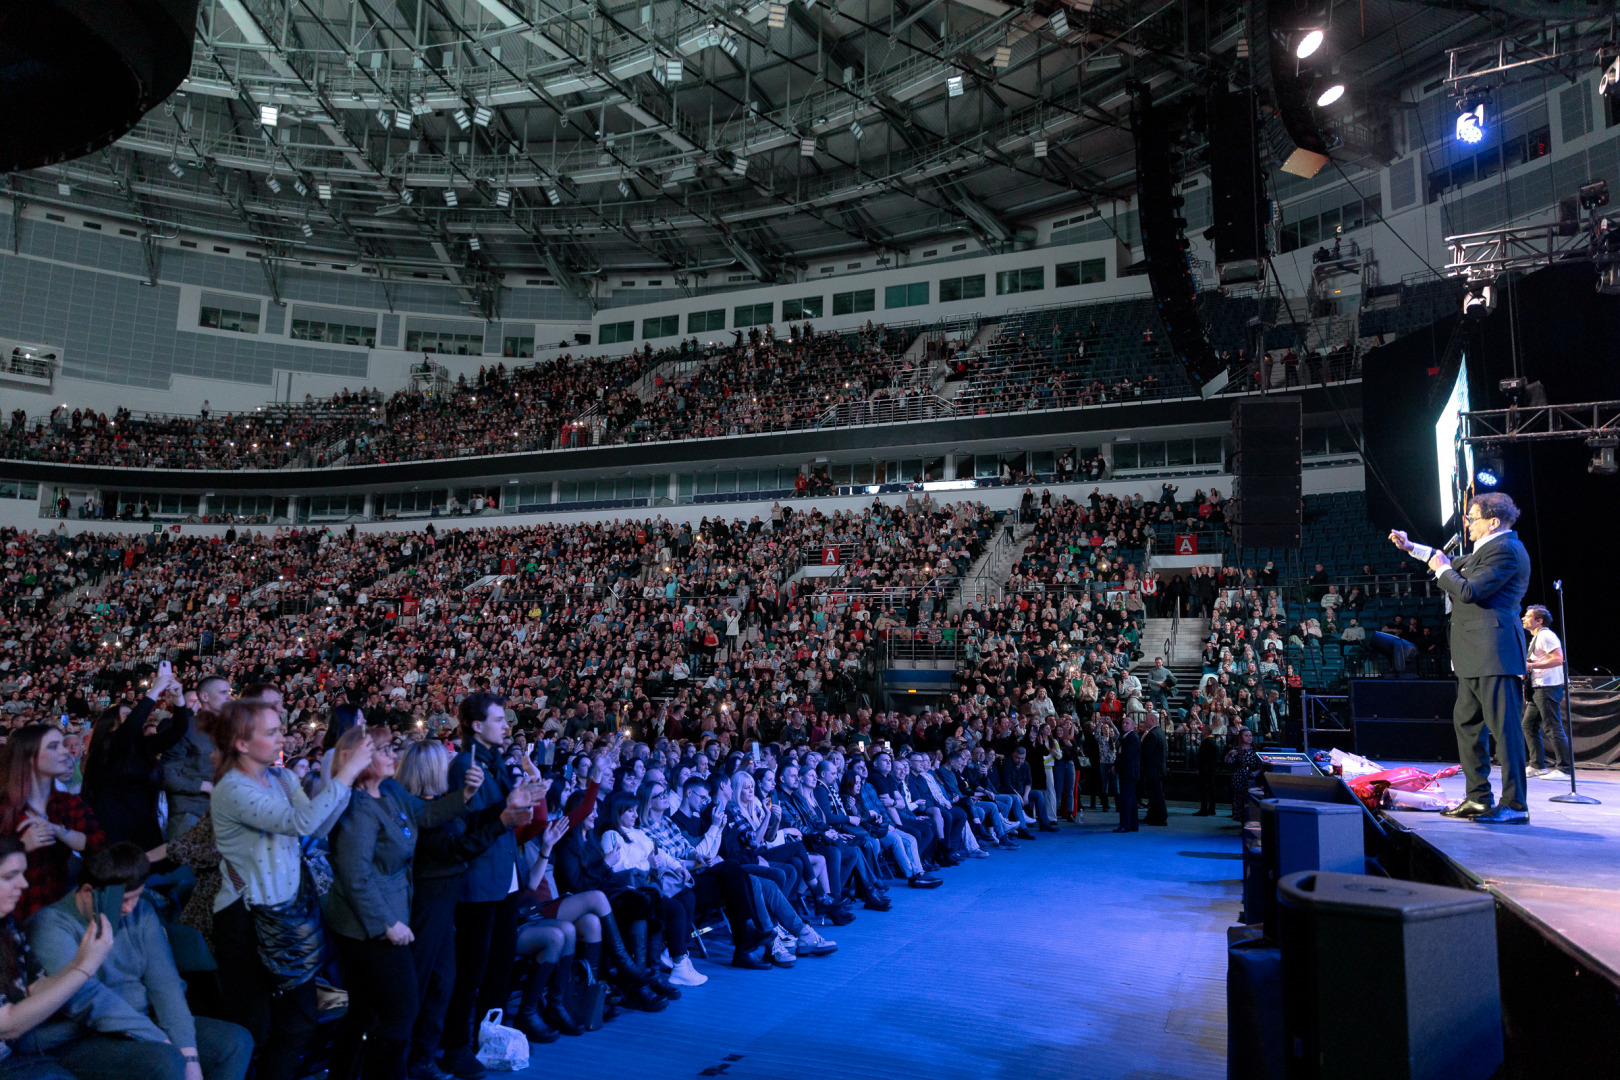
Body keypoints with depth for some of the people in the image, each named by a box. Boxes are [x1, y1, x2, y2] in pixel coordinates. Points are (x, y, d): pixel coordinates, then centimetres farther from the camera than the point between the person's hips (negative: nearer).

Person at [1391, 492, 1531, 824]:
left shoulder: (1505, 550, -14)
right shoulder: (1490, 548, 18)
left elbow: (1469, 590, -22)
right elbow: (1458, 564, 35)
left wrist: (1442, 569, -4)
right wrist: (1412, 548, 33)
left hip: (1494, 655, -11)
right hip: (1475, 658, 11)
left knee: (1504, 727, -8)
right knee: (1466, 722, 14)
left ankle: (1514, 805, -3)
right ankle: (1478, 798, 20)